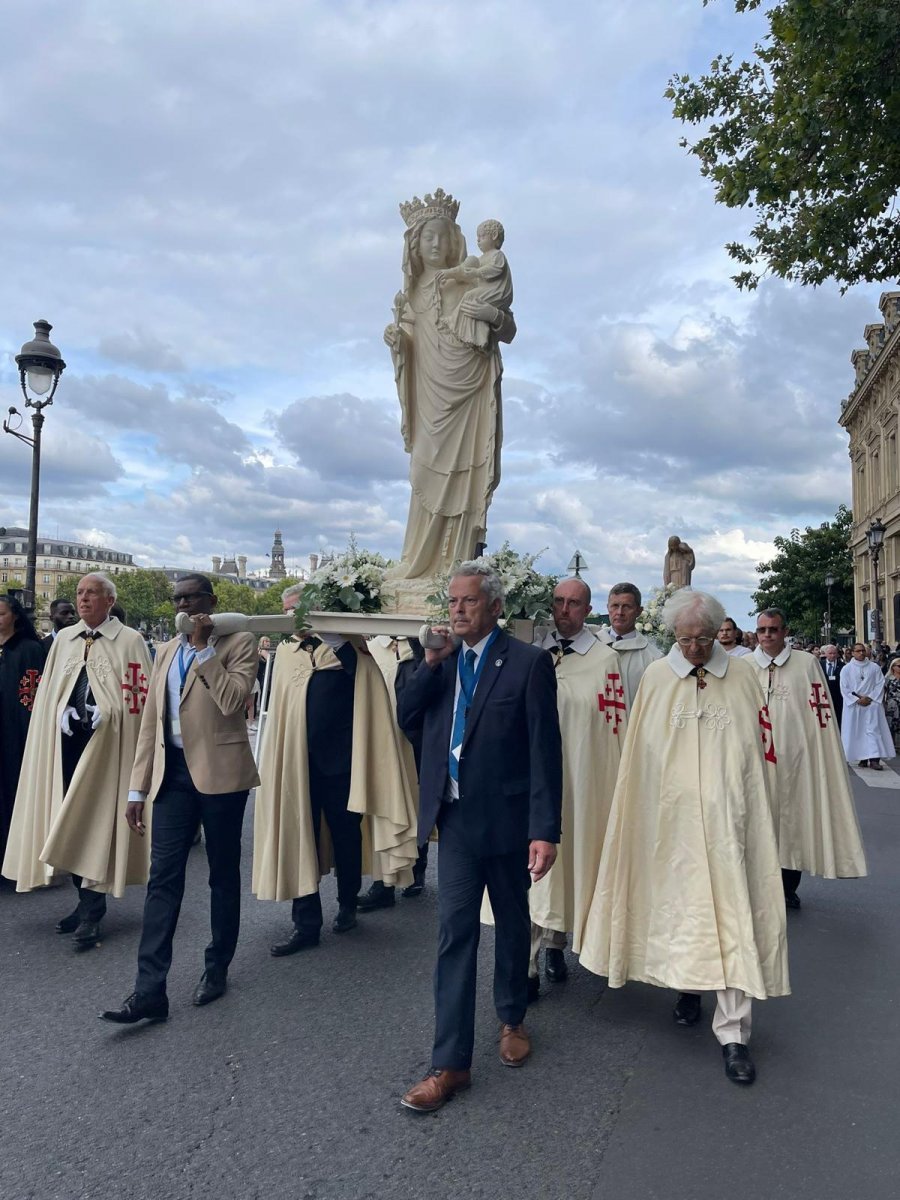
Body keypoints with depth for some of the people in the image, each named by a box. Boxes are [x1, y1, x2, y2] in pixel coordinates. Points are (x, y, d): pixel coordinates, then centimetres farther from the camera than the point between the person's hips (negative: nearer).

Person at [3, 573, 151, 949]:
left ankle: (92, 913, 7)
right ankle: (88, 903, 24)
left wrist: (106, 714, -16)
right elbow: (48, 693, 15)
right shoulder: (63, 639, 12)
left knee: (96, 823, -3)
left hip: (106, 744, -5)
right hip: (67, 741, 5)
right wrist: (61, 714, -2)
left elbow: (140, 696, -6)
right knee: (69, 823, 9)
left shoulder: (129, 640, -3)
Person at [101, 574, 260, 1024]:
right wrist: (138, 787, 9)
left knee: (223, 875, 9)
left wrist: (202, 647, -16)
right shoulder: (167, 651, 14)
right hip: (173, 772, 4)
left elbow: (232, 700, -20)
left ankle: (217, 969, 26)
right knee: (163, 877, 0)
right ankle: (149, 991, 5)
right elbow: (151, 721, 13)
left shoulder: (239, 642, -3)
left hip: (220, 772, -4)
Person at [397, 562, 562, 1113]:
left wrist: (545, 830, -16)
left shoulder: (528, 662, -10)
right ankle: (451, 1062, 12)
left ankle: (513, 1019, 41)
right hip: (456, 818, 3)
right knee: (455, 932, 2)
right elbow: (406, 718, 0)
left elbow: (545, 751, -13)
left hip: (506, 818, -3)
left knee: (512, 924, 18)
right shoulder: (442, 660, 5)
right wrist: (431, 661, -11)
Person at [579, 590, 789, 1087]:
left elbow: (755, 751, 7)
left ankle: (733, 1031, 6)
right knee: (678, 905, 12)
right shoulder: (655, 678, 1)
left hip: (726, 816, 0)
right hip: (671, 817, 1)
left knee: (732, 914, -3)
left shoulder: (742, 675, 2)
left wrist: (753, 813, 6)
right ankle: (688, 984, 37)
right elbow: (640, 755, 5)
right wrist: (645, 816, 4)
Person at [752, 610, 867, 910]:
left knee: (793, 820, 8)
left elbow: (820, 714, -1)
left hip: (794, 757, -1)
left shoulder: (806, 663, 0)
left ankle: (788, 888, 22)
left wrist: (821, 757, -6)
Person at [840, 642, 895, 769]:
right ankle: (863, 758, 7)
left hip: (872, 704, 0)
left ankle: (874, 759, -13)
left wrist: (870, 698, -10)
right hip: (853, 705, 0)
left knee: (873, 730, -8)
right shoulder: (846, 669, 4)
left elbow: (880, 684, 2)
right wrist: (857, 700, -10)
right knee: (857, 731, 1)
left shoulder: (875, 667, 6)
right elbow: (844, 688, 0)